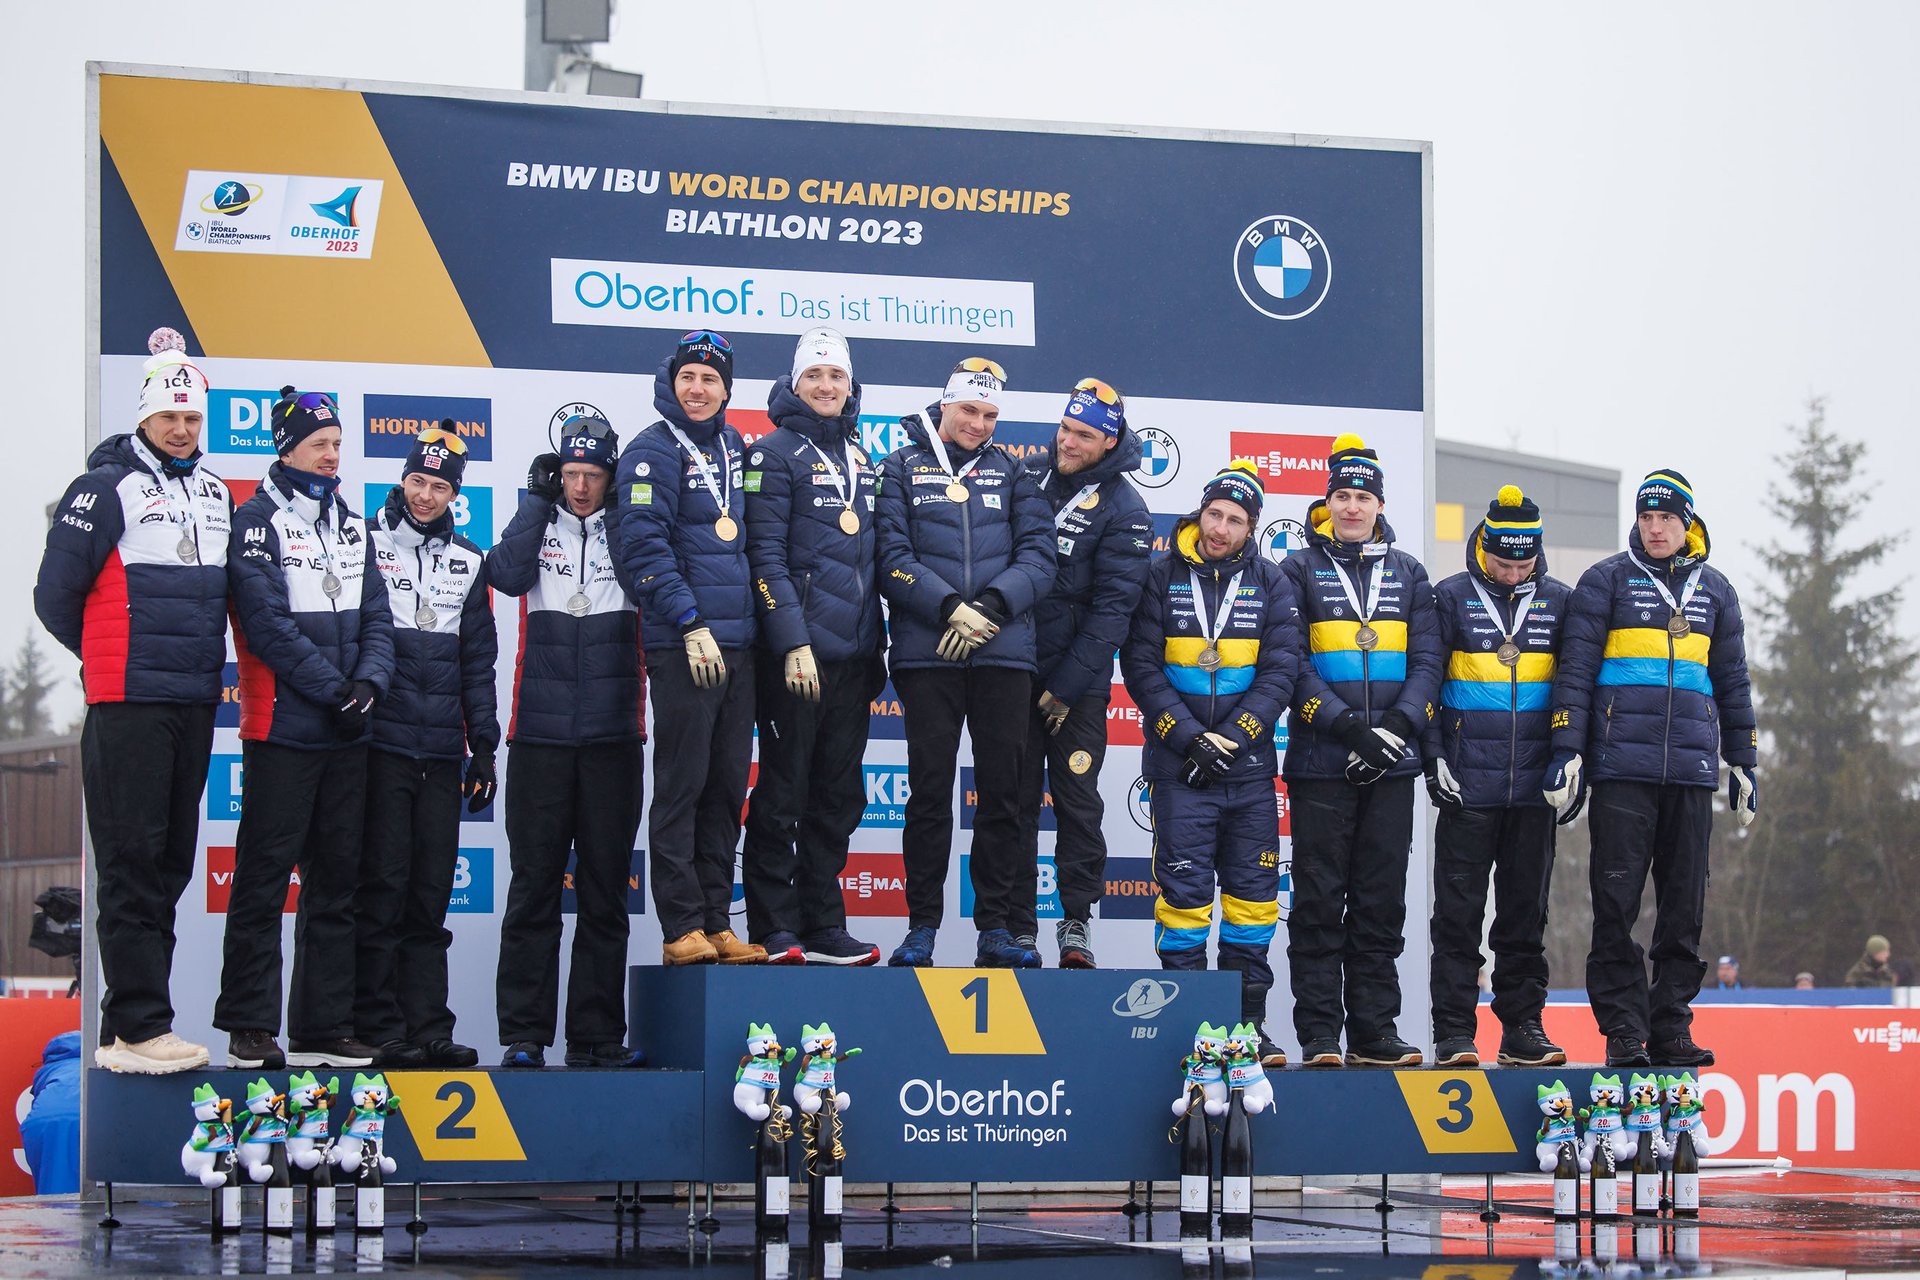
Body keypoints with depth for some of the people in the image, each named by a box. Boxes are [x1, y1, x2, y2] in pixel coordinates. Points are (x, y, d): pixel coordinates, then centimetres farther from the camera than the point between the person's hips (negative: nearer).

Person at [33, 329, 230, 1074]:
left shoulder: (218, 495, 15)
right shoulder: (107, 488, -5)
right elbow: (56, 594, -5)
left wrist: (204, 664, 16)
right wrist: (111, 658, 5)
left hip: (195, 705, 7)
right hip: (127, 705, -7)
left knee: (170, 865, 9)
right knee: (132, 864, -7)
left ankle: (127, 1030, 15)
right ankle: (139, 1028, -7)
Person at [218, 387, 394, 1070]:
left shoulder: (351, 526, 16)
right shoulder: (257, 521, -4)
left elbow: (375, 615, 12)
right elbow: (267, 621, -13)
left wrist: (370, 681, -7)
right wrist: (335, 688, -16)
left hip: (348, 733, 7)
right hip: (282, 728, -7)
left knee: (336, 884, 9)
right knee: (264, 879, -4)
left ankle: (325, 1026, 14)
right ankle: (250, 1025, 0)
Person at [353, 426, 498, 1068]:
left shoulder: (467, 562, 17)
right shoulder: (366, 543, 3)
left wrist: (483, 744, 14)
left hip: (442, 749, 4)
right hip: (380, 742, -4)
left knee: (431, 893, 5)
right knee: (383, 887, -6)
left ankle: (429, 1027, 7)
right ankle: (379, 1027, -3)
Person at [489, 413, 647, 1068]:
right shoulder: (539, 523, 9)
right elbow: (507, 574, -10)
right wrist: (538, 497, -6)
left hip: (613, 736, 0)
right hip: (541, 735, 0)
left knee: (605, 890, 4)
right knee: (534, 885, -1)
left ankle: (597, 1036, 9)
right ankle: (524, 1033, 1)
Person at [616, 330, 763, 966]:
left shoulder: (734, 449, 17)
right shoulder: (653, 451, -3)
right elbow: (645, 544, -12)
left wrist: (757, 626, 15)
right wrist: (691, 623, -17)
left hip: (738, 647, 7)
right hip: (682, 648, -6)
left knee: (727, 789, 7)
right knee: (682, 784, -6)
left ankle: (717, 923, 11)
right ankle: (682, 928, -4)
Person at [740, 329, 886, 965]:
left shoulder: (863, 462, 18)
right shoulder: (776, 454, -2)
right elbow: (766, 555, -10)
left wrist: (877, 647, 17)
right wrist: (793, 642, -17)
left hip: (853, 656, 6)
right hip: (796, 653, -6)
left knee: (839, 795, 8)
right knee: (782, 794, -3)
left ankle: (824, 927, 14)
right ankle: (774, 931, 1)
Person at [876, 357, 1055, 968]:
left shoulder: (1010, 472, 14)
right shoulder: (904, 467, 8)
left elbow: (1038, 556, 5)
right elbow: (893, 556, -3)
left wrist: (990, 607, -11)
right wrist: (951, 608, -15)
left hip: (1003, 651, 2)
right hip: (928, 653, -2)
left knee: (1002, 789, 2)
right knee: (929, 788, -3)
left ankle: (997, 928, 7)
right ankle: (922, 927, 3)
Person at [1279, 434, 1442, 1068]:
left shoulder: (1407, 574, 14)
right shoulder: (1300, 570, 4)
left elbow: (1427, 659, 7)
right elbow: (1291, 662, -5)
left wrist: (1398, 726, -10)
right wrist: (1346, 727, -16)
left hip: (1392, 765, 3)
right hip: (1321, 764, -3)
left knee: (1382, 904, 5)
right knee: (1319, 902, -2)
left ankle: (1374, 1034, 9)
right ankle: (1319, 1037, 0)